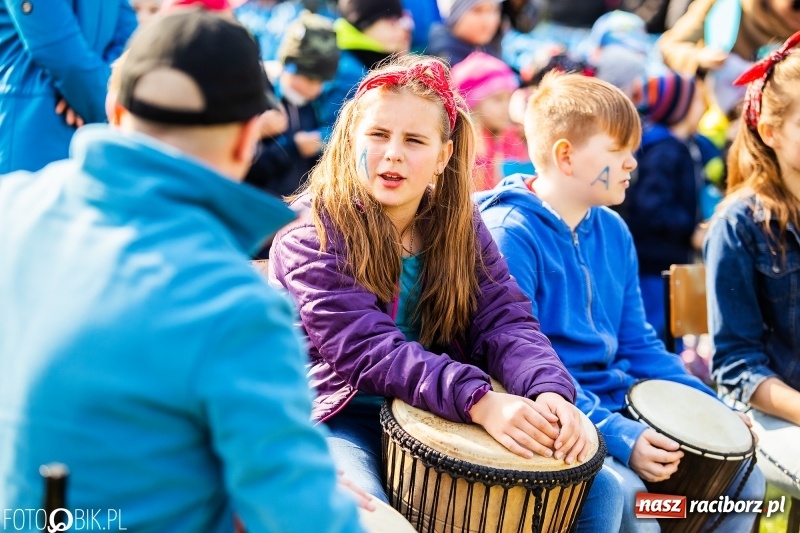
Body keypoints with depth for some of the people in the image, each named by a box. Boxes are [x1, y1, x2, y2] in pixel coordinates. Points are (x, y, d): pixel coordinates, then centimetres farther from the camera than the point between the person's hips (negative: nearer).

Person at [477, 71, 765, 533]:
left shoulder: (614, 232, 8)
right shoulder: (510, 234, -16)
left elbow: (640, 346, 15)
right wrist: (617, 436, -27)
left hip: (619, 405, 8)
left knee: (742, 474, 5)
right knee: (624, 494, -32)